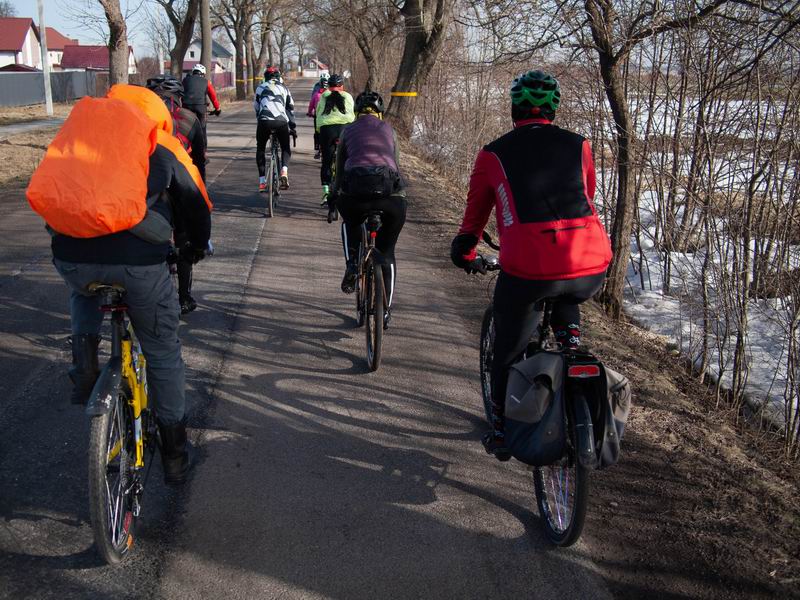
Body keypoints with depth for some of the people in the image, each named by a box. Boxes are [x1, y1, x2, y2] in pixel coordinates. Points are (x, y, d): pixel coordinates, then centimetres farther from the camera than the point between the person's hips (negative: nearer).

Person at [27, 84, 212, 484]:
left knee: (82, 290, 41)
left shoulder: (76, 133, 23)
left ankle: (85, 358, 19)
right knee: (162, 352, 18)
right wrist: (198, 247, 43)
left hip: (71, 257, 2)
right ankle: (174, 453, 27)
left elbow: (49, 194, 31)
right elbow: (196, 206, 23)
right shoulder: (161, 147, 17)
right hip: (140, 261, -2)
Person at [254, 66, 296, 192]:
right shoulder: (284, 88, 24)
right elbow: (290, 109, 27)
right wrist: (293, 127, 34)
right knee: (286, 149, 21)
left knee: (260, 149, 19)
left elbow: (256, 108, 24)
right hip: (281, 122, 0)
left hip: (264, 121, 0)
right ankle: (284, 171, -7)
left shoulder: (260, 88, 22)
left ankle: (262, 182, 13)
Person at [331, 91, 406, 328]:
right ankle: (385, 311, 21)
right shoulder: (388, 129, 24)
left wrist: (332, 202, 34)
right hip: (390, 190, 1)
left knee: (350, 224, 37)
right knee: (387, 253, 19)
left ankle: (352, 264, 14)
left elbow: (339, 172, 24)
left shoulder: (349, 130, 22)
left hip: (355, 188, 0)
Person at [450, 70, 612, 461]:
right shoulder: (578, 146, 17)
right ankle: (568, 334, 21)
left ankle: (501, 433, 35)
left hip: (527, 270, -2)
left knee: (507, 354, 21)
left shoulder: (493, 154, 12)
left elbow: (474, 216, 23)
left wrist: (465, 257, 41)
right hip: (592, 270, 2)